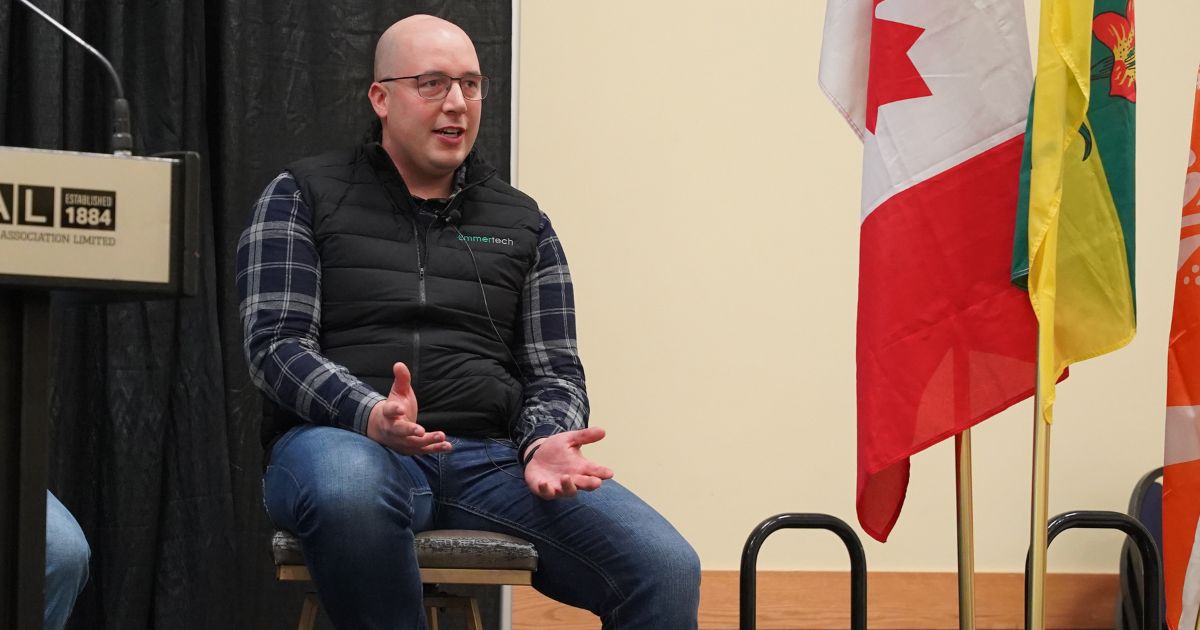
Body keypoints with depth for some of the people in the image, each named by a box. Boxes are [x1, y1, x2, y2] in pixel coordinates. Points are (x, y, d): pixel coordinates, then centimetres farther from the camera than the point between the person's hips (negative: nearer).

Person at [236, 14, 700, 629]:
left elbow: (553, 370, 15)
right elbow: (276, 343, 0)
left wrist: (544, 444, -10)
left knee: (666, 569, -24)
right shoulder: (303, 197, 11)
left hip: (491, 458, 2)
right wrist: (371, 416, -21)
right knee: (351, 491, -43)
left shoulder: (523, 224, 19)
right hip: (345, 441, -2)